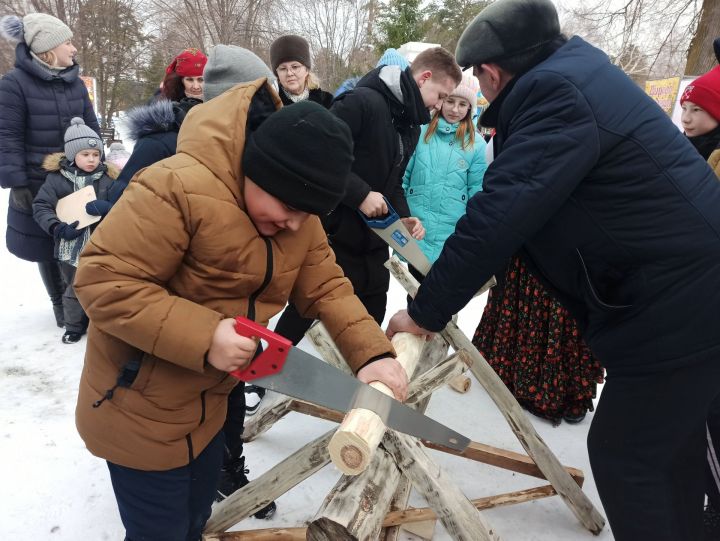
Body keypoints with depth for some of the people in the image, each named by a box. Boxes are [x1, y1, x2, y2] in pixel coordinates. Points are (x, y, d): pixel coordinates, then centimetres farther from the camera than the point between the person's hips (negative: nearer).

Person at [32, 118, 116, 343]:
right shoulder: (57, 177, -4)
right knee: (74, 289, 15)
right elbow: (40, 206, -3)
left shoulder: (108, 177, -3)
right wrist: (58, 228, -16)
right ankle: (74, 326, 33)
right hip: (72, 246, 0)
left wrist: (108, 207, -26)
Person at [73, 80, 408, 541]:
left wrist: (373, 353, -18)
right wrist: (203, 336, -35)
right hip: (141, 409, -6)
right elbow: (102, 280, -28)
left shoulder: (300, 216, -6)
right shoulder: (179, 188, -30)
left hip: (209, 402, 7)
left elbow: (325, 287, -4)